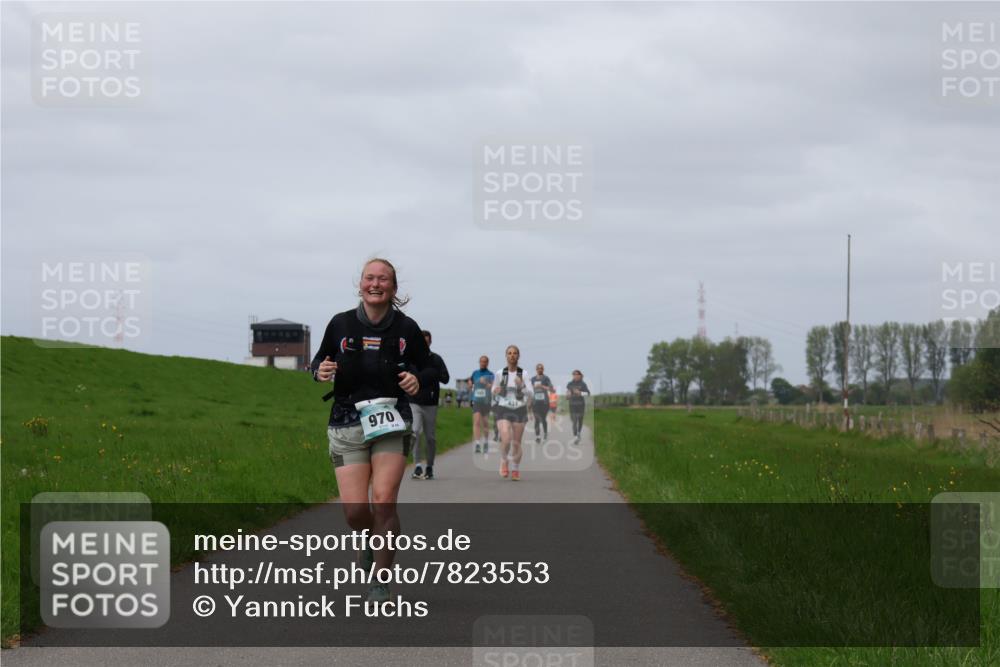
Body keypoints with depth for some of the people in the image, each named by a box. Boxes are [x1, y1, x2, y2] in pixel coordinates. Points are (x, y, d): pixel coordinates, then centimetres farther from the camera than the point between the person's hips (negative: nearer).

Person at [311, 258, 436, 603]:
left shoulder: (406, 329, 1)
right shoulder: (340, 324, 1)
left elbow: (429, 368, 13)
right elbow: (320, 360, 16)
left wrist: (417, 378, -9)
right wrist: (320, 371, -8)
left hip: (391, 422, -1)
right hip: (348, 423, 1)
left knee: (383, 501, -16)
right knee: (355, 511, -8)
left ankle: (380, 581, -3)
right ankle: (370, 540, 29)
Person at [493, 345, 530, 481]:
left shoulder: (523, 374, -5)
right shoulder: (500, 373, 0)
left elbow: (529, 394, -9)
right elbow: (495, 390, 15)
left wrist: (522, 385, -28)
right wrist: (495, 391, -8)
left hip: (519, 410, 0)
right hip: (503, 410, 0)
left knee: (516, 443, 6)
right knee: (505, 440, -18)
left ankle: (515, 470, 26)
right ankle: (504, 461, 11)